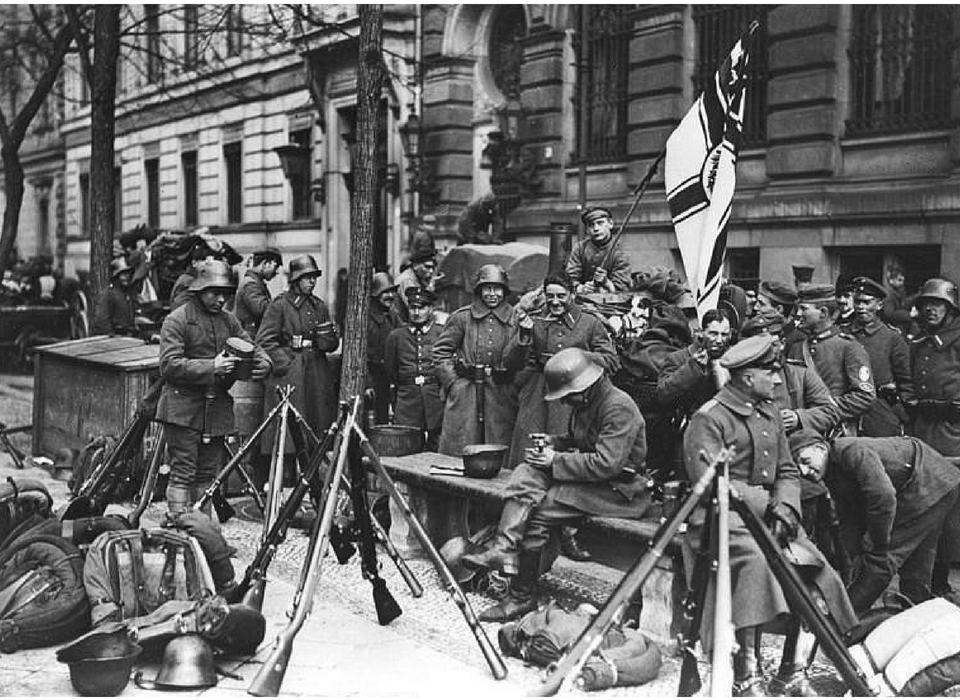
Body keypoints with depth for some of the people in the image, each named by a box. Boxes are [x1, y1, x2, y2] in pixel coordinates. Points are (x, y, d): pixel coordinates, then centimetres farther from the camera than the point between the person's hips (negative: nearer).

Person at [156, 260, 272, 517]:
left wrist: (263, 364, -12)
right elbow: (169, 366, -15)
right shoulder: (177, 320, -7)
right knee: (182, 474, -6)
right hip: (184, 408, -6)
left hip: (218, 408, 6)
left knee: (208, 474, 11)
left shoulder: (228, 320, 12)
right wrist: (211, 367, -24)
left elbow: (253, 348, 12)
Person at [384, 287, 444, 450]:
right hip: (406, 402, 1)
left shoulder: (442, 334, 5)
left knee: (437, 449, -1)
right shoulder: (396, 336, 10)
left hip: (436, 401, -1)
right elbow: (389, 371, 17)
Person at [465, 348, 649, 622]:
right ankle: (505, 547, -26)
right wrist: (550, 445, 2)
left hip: (618, 489, -9)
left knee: (539, 512, -20)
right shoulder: (583, 404, 9)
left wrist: (556, 461, -20)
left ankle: (523, 596, -8)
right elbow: (574, 440, 25)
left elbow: (606, 463, -28)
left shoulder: (619, 408, -20)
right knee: (526, 474, -11)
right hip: (589, 477, 9)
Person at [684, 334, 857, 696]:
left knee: (809, 562, -15)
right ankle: (747, 672, -27)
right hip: (722, 515, -7)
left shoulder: (769, 413, 17)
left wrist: (784, 505, -4)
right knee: (756, 559, -33)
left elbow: (787, 471, 17)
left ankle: (793, 667, -5)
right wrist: (766, 505, -17)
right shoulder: (708, 418, -8)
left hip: (768, 513, 7)